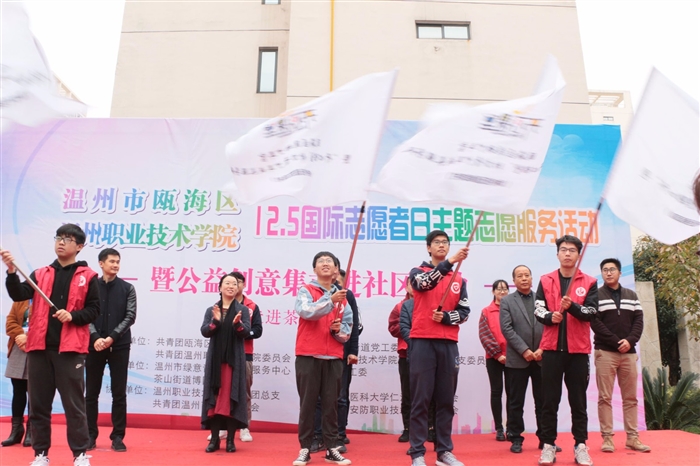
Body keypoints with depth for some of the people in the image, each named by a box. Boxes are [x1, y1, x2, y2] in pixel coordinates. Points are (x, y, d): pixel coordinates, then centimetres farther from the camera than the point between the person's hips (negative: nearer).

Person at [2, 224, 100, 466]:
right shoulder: (40, 274, 13)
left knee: (74, 404, 0)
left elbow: (94, 310, 3)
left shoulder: (87, 276, 4)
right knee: (38, 404, 9)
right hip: (39, 347, 4)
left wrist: (72, 316, -14)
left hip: (70, 349, -3)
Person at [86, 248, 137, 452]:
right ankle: (90, 435, 17)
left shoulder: (127, 288, 5)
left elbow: (130, 316, -2)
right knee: (91, 393, 7)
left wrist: (112, 337, -14)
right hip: (95, 345, 1)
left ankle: (118, 436, 9)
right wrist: (95, 338, -16)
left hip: (119, 347, 0)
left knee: (119, 394, 2)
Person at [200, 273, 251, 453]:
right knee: (214, 397, 3)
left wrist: (237, 323, -28)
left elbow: (246, 332, -8)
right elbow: (204, 332, -2)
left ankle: (230, 439, 5)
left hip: (234, 360, -2)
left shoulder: (243, 309, 3)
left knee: (232, 397, -2)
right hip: (215, 359, 2)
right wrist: (215, 321, -19)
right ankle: (214, 439, 10)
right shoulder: (211, 310, 9)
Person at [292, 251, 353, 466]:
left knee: (331, 403, 5)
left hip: (334, 357, 3)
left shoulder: (343, 296, 12)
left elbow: (348, 328, 11)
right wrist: (330, 300, -26)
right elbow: (307, 312, -18)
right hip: (308, 355, -3)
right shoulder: (305, 290, 2)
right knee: (307, 403, 1)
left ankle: (332, 448, 13)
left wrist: (338, 329, -10)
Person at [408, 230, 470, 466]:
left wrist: (446, 317, -10)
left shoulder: (459, 279, 14)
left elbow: (464, 312, 9)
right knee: (421, 399, -3)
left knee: (446, 400, 8)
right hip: (423, 342, -3)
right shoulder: (417, 272, 4)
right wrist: (450, 262, -32)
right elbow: (425, 282, -20)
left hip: (448, 344, 4)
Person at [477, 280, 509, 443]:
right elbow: (484, 335, -3)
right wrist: (497, 353, -10)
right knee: (497, 391, 4)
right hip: (494, 358, -1)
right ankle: (499, 428, 10)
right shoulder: (486, 312, 4)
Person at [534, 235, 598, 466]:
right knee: (550, 399, 4)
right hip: (552, 347, 0)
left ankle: (580, 445, 15)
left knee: (578, 399, 7)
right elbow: (538, 310, 1)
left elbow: (592, 312, -4)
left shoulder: (589, 282, 6)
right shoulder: (545, 280, 8)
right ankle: (548, 445, 11)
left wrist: (572, 306, -21)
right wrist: (550, 316, -20)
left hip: (578, 348, 0)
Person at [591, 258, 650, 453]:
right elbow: (595, 322, -7)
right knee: (605, 397, -3)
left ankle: (632, 437, 13)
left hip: (629, 352, 4)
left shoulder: (631, 296, 14)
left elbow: (639, 321, 7)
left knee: (631, 397, 6)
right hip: (605, 352, -4)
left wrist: (630, 340, -10)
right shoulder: (596, 296, 1)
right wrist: (616, 342, -14)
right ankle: (607, 437, 1)